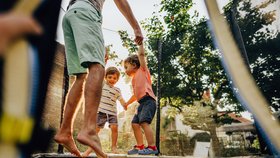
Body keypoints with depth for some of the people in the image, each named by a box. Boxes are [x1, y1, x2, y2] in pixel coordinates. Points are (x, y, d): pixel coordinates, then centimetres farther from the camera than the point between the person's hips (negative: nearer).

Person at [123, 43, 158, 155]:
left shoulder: (142, 70, 7)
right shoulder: (134, 79, 27)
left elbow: (141, 54, -3)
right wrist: (127, 103, 36)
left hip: (148, 100, -9)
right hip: (142, 103, 9)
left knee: (144, 122, -22)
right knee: (135, 123, 9)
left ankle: (152, 147, -19)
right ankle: (140, 146, 15)